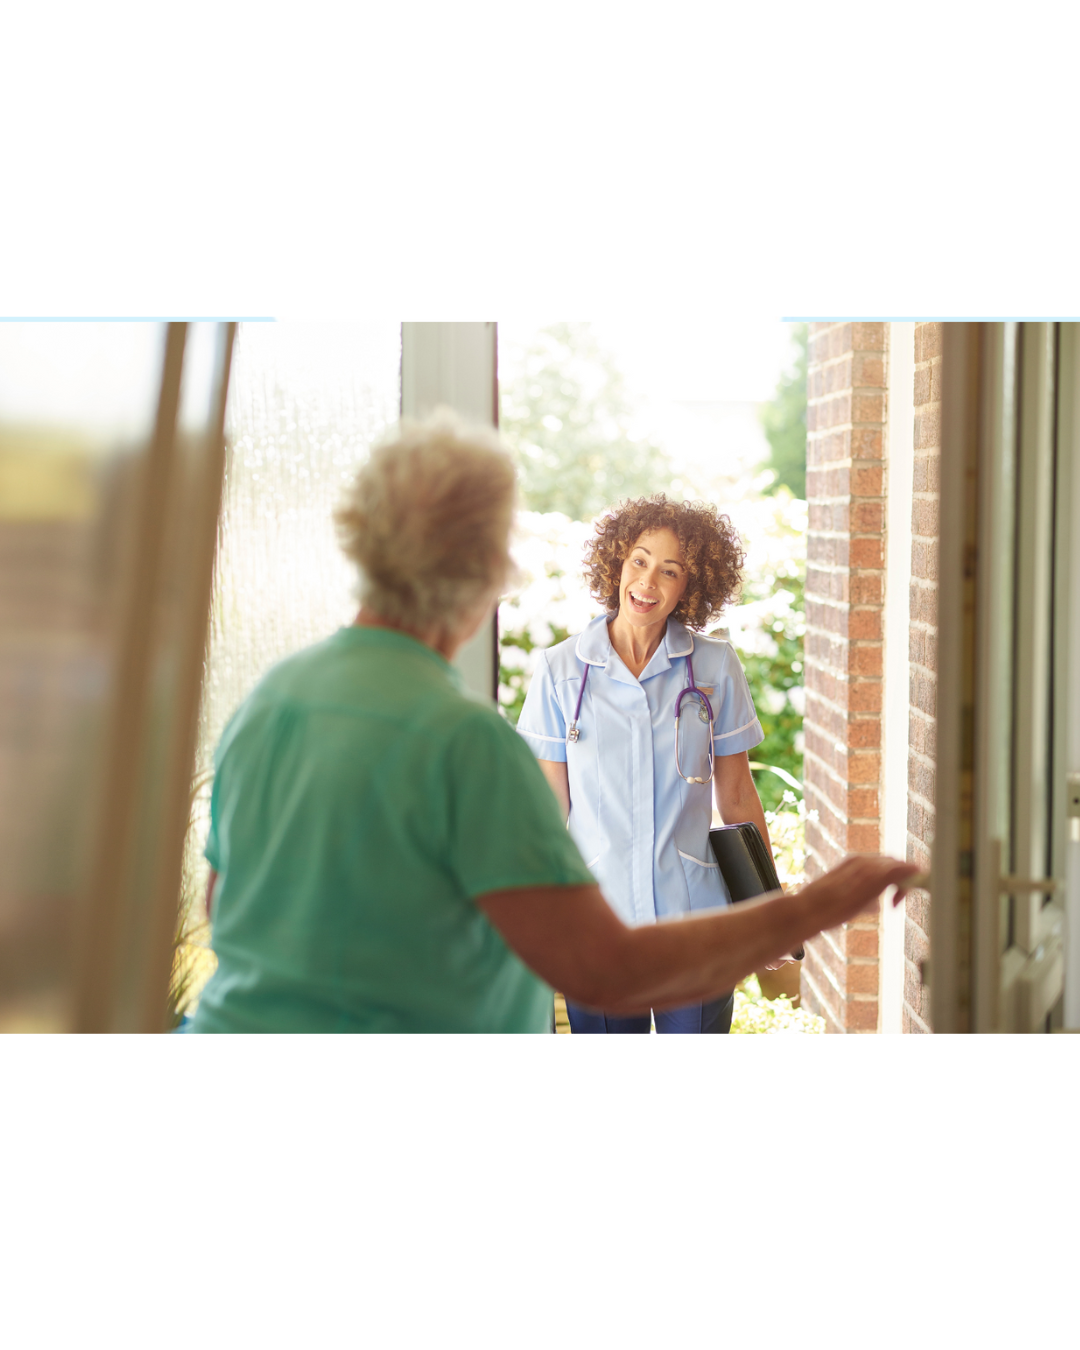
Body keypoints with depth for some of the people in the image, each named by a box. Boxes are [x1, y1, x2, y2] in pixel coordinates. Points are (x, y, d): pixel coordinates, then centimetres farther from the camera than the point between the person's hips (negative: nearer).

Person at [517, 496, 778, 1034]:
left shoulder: (715, 666, 0)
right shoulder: (561, 669, -2)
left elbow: (737, 795, 7)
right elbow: (549, 805, 2)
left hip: (694, 912, 1)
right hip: (596, 917, 0)